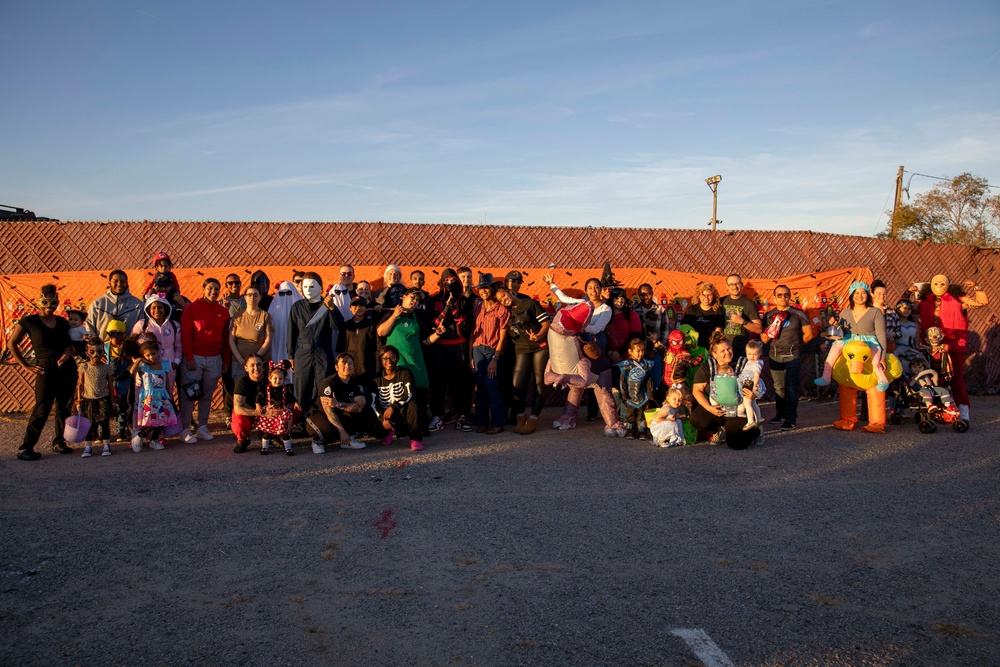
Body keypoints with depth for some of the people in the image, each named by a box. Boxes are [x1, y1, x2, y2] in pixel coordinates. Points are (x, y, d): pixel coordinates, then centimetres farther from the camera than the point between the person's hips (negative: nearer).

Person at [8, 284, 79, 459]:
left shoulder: (62, 322, 8)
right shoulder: (29, 321, -3)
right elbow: (12, 344, 3)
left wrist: (68, 351, -6)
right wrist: (26, 367, 0)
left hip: (67, 368, 4)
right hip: (46, 370, -4)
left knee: (64, 407, 8)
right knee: (42, 409, -8)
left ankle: (59, 442, 19)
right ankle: (25, 447, -1)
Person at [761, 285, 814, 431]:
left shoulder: (799, 314, 2)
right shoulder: (769, 316, 8)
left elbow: (809, 334, 4)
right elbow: (764, 338, 3)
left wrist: (796, 344, 10)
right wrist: (774, 325, -10)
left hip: (793, 356, -3)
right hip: (775, 356, 3)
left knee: (791, 388, -5)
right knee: (778, 387, 8)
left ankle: (790, 419, -4)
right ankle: (780, 414, 20)